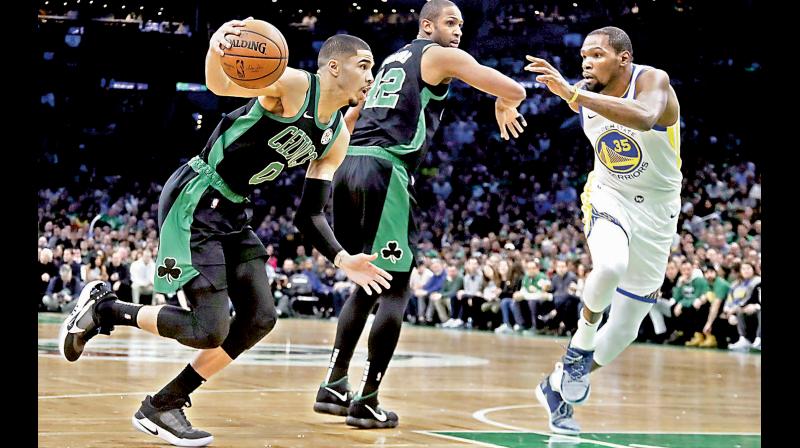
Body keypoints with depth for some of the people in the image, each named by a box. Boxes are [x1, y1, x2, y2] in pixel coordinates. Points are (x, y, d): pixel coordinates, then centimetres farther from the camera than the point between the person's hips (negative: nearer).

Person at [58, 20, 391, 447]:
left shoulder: (337, 138, 9)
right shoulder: (292, 85, -14)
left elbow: (308, 215, 9)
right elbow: (220, 84, -27)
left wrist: (342, 259, -8)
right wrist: (217, 47, -51)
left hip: (233, 212, 9)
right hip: (195, 202, -9)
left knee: (259, 319, 2)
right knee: (210, 329, -14)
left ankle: (162, 407, 11)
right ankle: (103, 307, 7)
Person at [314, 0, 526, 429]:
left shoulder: (390, 61, 28)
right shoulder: (442, 56, 5)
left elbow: (347, 119, 34)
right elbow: (515, 91, -1)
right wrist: (504, 106, 21)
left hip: (349, 167, 8)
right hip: (386, 171, -8)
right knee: (395, 290, -1)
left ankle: (333, 386, 19)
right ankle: (366, 401, -3)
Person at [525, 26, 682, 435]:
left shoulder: (653, 81, -22)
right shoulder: (584, 95, -8)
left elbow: (644, 118, -46)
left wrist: (572, 93, -52)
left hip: (655, 213, -1)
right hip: (608, 198, 1)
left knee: (625, 329, 5)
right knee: (611, 264, -37)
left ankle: (558, 387, 25)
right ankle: (581, 344, -13)